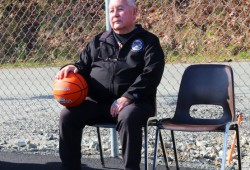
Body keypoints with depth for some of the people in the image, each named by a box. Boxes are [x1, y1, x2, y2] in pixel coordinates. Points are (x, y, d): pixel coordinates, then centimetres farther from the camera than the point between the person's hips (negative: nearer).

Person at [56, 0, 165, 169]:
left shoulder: (148, 41, 5)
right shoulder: (99, 41, 19)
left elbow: (152, 73, -8)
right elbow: (84, 65, 24)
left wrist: (127, 97, -21)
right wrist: (73, 68, -3)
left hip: (134, 102, -4)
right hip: (97, 102, 4)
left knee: (128, 118, -38)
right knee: (68, 115, -18)